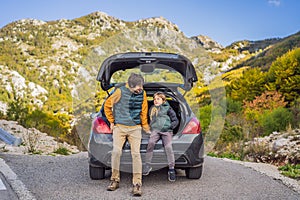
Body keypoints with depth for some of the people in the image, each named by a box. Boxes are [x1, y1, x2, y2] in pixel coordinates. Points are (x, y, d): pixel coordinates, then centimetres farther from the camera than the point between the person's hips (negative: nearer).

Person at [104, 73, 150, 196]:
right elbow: (107, 105, 7)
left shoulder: (142, 94, 2)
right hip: (119, 127, -1)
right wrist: (112, 121, 8)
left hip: (135, 128, 1)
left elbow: (143, 112, 12)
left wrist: (146, 128, 16)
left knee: (136, 154, -7)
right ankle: (115, 180, 8)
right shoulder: (120, 92, -6)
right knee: (116, 151, -10)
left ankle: (137, 184, -5)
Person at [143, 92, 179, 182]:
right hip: (155, 130, 3)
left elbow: (176, 120, 9)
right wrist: (150, 126, 16)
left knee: (168, 146, -25)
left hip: (166, 130, -2)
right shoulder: (152, 109, 25)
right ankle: (148, 165, -24)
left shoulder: (167, 108, 12)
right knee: (151, 142, -28)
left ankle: (171, 169, -22)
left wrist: (169, 127, -6)